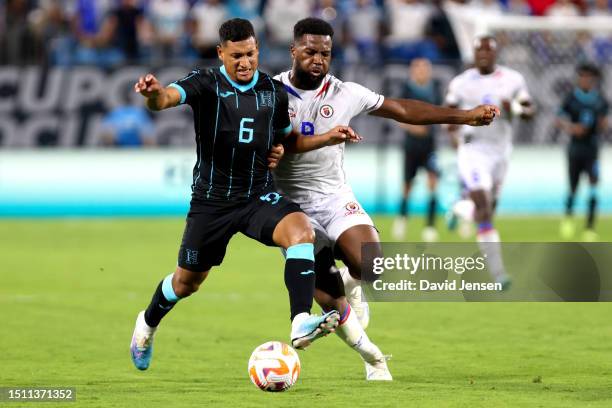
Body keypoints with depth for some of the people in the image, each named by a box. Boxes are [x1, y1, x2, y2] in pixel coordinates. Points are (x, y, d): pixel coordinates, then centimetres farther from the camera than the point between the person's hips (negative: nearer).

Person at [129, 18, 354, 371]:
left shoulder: (275, 91, 3)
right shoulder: (207, 83, -11)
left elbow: (286, 137, 21)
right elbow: (168, 98, -32)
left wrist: (327, 138, 3)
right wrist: (154, 94, -56)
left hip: (259, 196, 2)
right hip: (212, 199, -2)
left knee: (301, 230, -29)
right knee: (188, 282, 12)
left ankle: (301, 324, -38)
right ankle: (148, 324, 45)